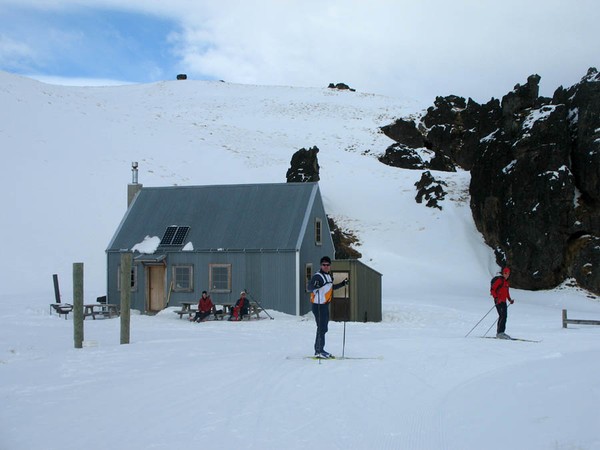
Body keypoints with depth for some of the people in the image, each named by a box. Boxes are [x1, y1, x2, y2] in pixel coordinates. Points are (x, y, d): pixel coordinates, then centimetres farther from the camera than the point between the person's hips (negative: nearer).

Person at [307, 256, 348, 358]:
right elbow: (310, 288, -26)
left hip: (325, 305, 9)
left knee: (323, 328, 14)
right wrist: (315, 286, -46)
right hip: (318, 305, -9)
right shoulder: (317, 276, -16)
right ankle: (319, 351, -3)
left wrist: (342, 284, 25)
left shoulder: (329, 276, 12)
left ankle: (320, 350, 23)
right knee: (321, 328, -8)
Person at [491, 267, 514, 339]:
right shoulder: (499, 280, -9)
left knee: (504, 316, 10)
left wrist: (509, 299, 14)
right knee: (503, 316, -16)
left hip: (504, 302, 9)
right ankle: (500, 332, -17)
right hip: (499, 301, -9)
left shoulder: (507, 282, 16)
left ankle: (500, 333, 17)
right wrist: (496, 298, -24)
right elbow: (492, 290, -13)